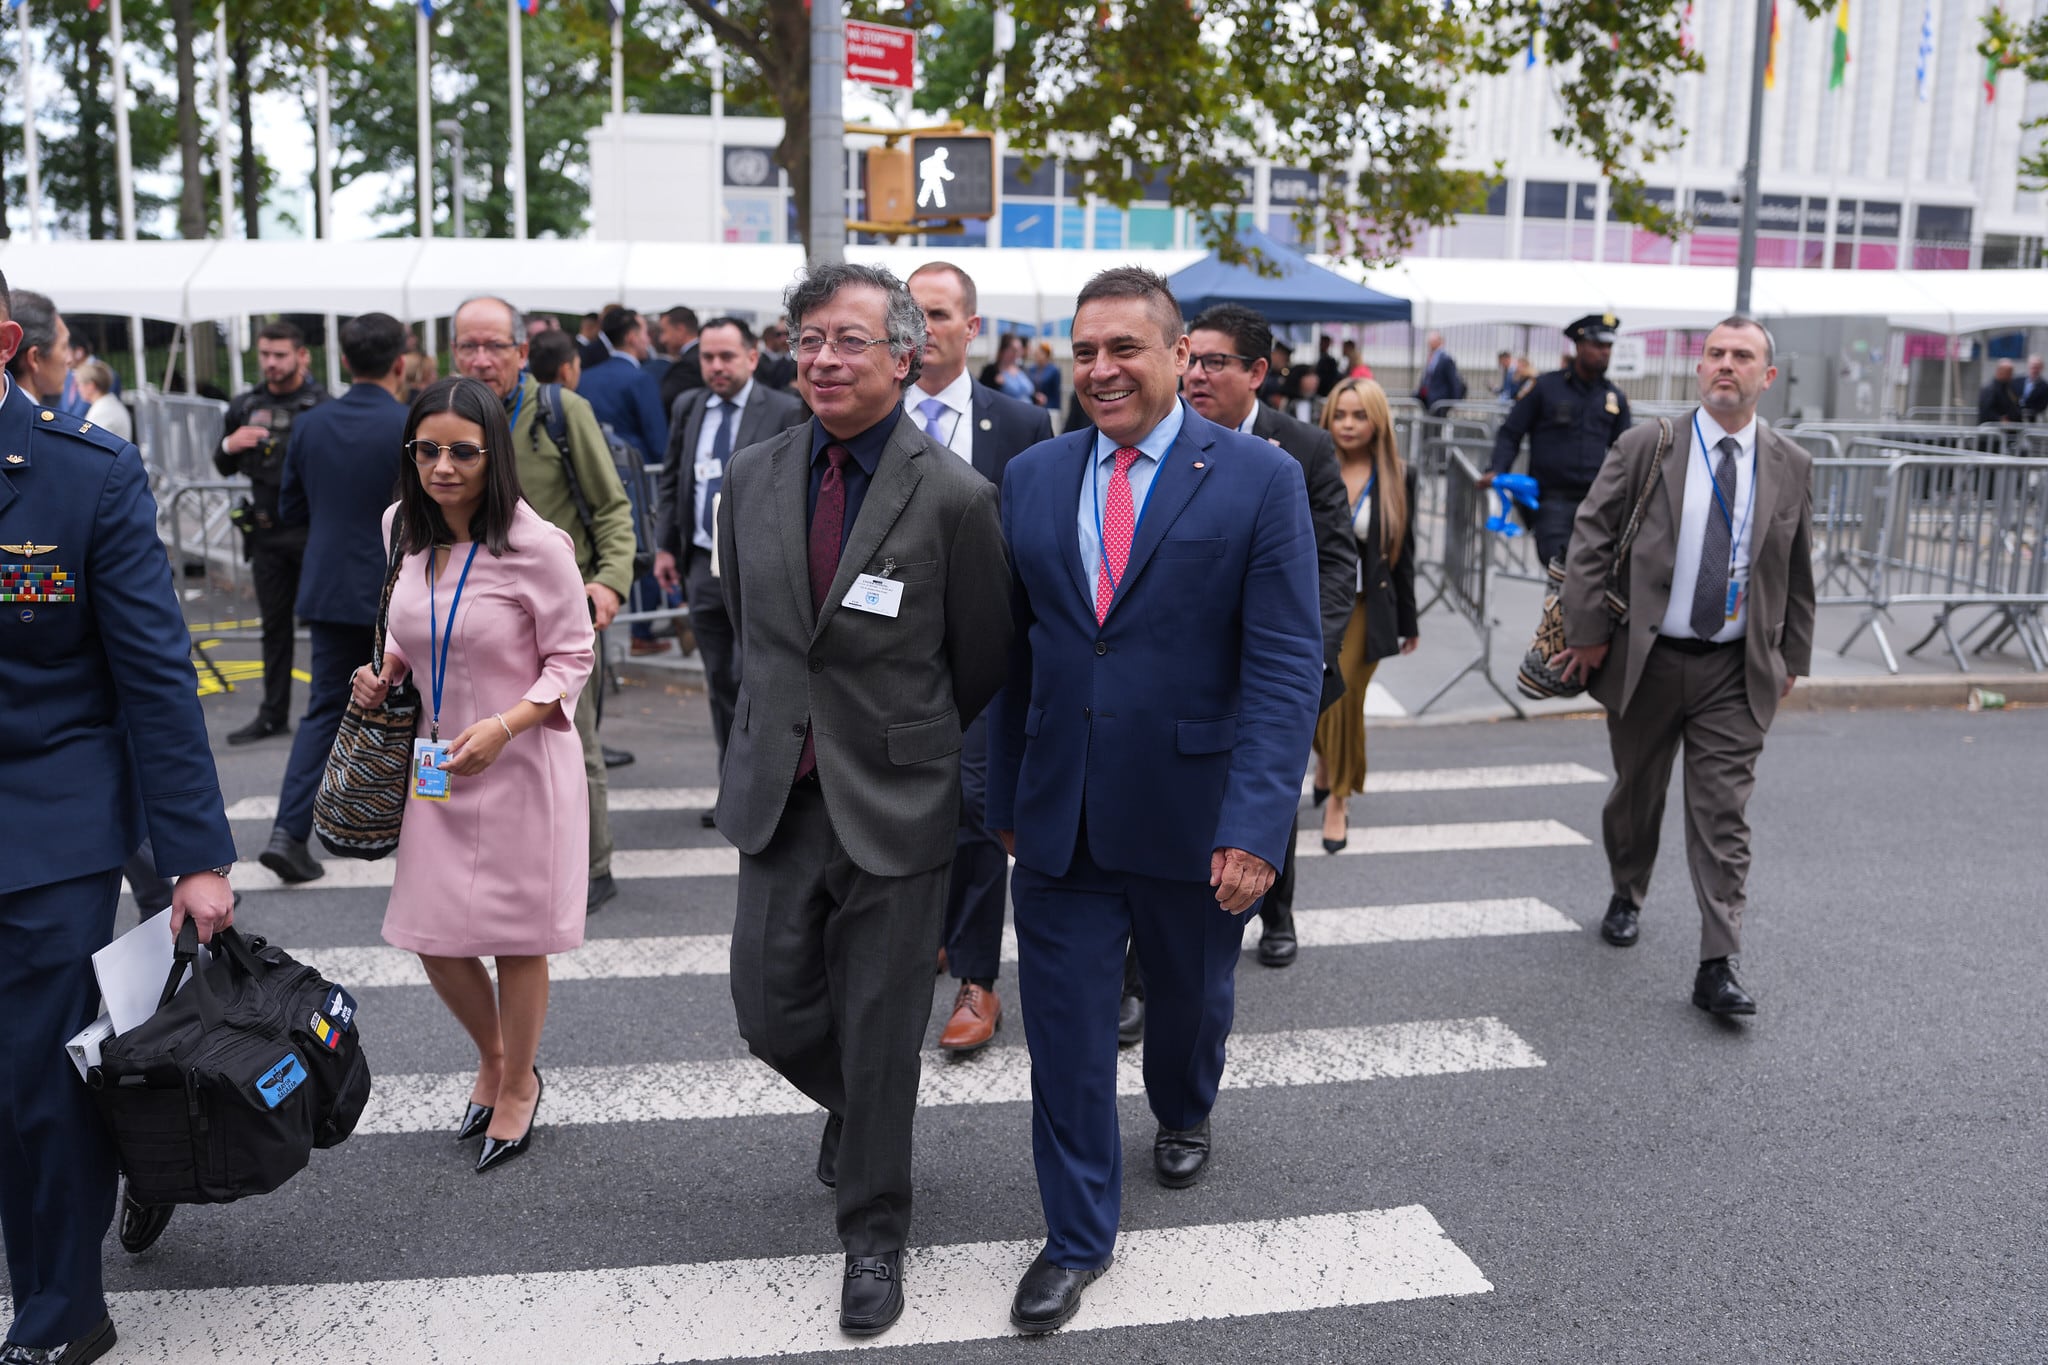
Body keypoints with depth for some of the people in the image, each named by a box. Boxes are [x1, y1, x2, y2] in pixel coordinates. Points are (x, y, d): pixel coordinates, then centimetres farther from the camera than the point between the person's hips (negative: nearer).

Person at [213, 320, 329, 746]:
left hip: (314, 531, -5)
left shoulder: (322, 405, -7)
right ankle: (273, 714, 20)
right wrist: (228, 446, -3)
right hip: (266, 532, 5)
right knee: (274, 624, 12)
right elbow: (224, 468, 16)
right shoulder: (246, 406, 9)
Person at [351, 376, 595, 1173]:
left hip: (521, 765, -5)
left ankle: (517, 1087, 30)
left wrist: (506, 725, -24)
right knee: (434, 936, 10)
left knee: (517, 939, 7)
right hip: (438, 763, 6)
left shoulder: (536, 545, -18)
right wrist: (386, 672, -2)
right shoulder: (404, 530, 1)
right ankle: (492, 1058, 39)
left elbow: (573, 657, -12)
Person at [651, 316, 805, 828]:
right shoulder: (687, 406, 11)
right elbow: (670, 478, 17)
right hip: (703, 561, 5)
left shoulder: (784, 411, -5)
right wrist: (665, 546, 11)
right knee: (720, 681, 11)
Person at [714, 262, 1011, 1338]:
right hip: (779, 793, 4)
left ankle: (875, 1231, 28)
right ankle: (854, 1105, 45)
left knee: (879, 1033, 6)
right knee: (770, 1010, 10)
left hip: (895, 802, -4)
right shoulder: (752, 479, 2)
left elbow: (983, 664, -2)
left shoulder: (954, 497, -12)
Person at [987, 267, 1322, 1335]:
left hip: (1191, 815, -1)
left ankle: (1183, 1114, 54)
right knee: (1066, 1028, 6)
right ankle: (1077, 1236, 24)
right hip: (1059, 816, 2)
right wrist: (1004, 794, 7)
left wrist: (1256, 826, -21)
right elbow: (1012, 652, 7)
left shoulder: (1259, 479, -10)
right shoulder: (1031, 478, 2)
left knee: (1190, 995, 22)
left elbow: (1285, 666, -14)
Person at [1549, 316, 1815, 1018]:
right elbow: (1591, 538, -4)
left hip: (1737, 671, 1)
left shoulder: (1791, 468, 4)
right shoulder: (1645, 448, -4)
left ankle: (1718, 967, -2)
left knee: (1723, 815, -3)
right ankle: (1627, 896, 42)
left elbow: (1797, 571, 12)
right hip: (1646, 659, 0)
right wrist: (1588, 633, -8)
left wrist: (1792, 656, 13)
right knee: (1636, 791, 16)